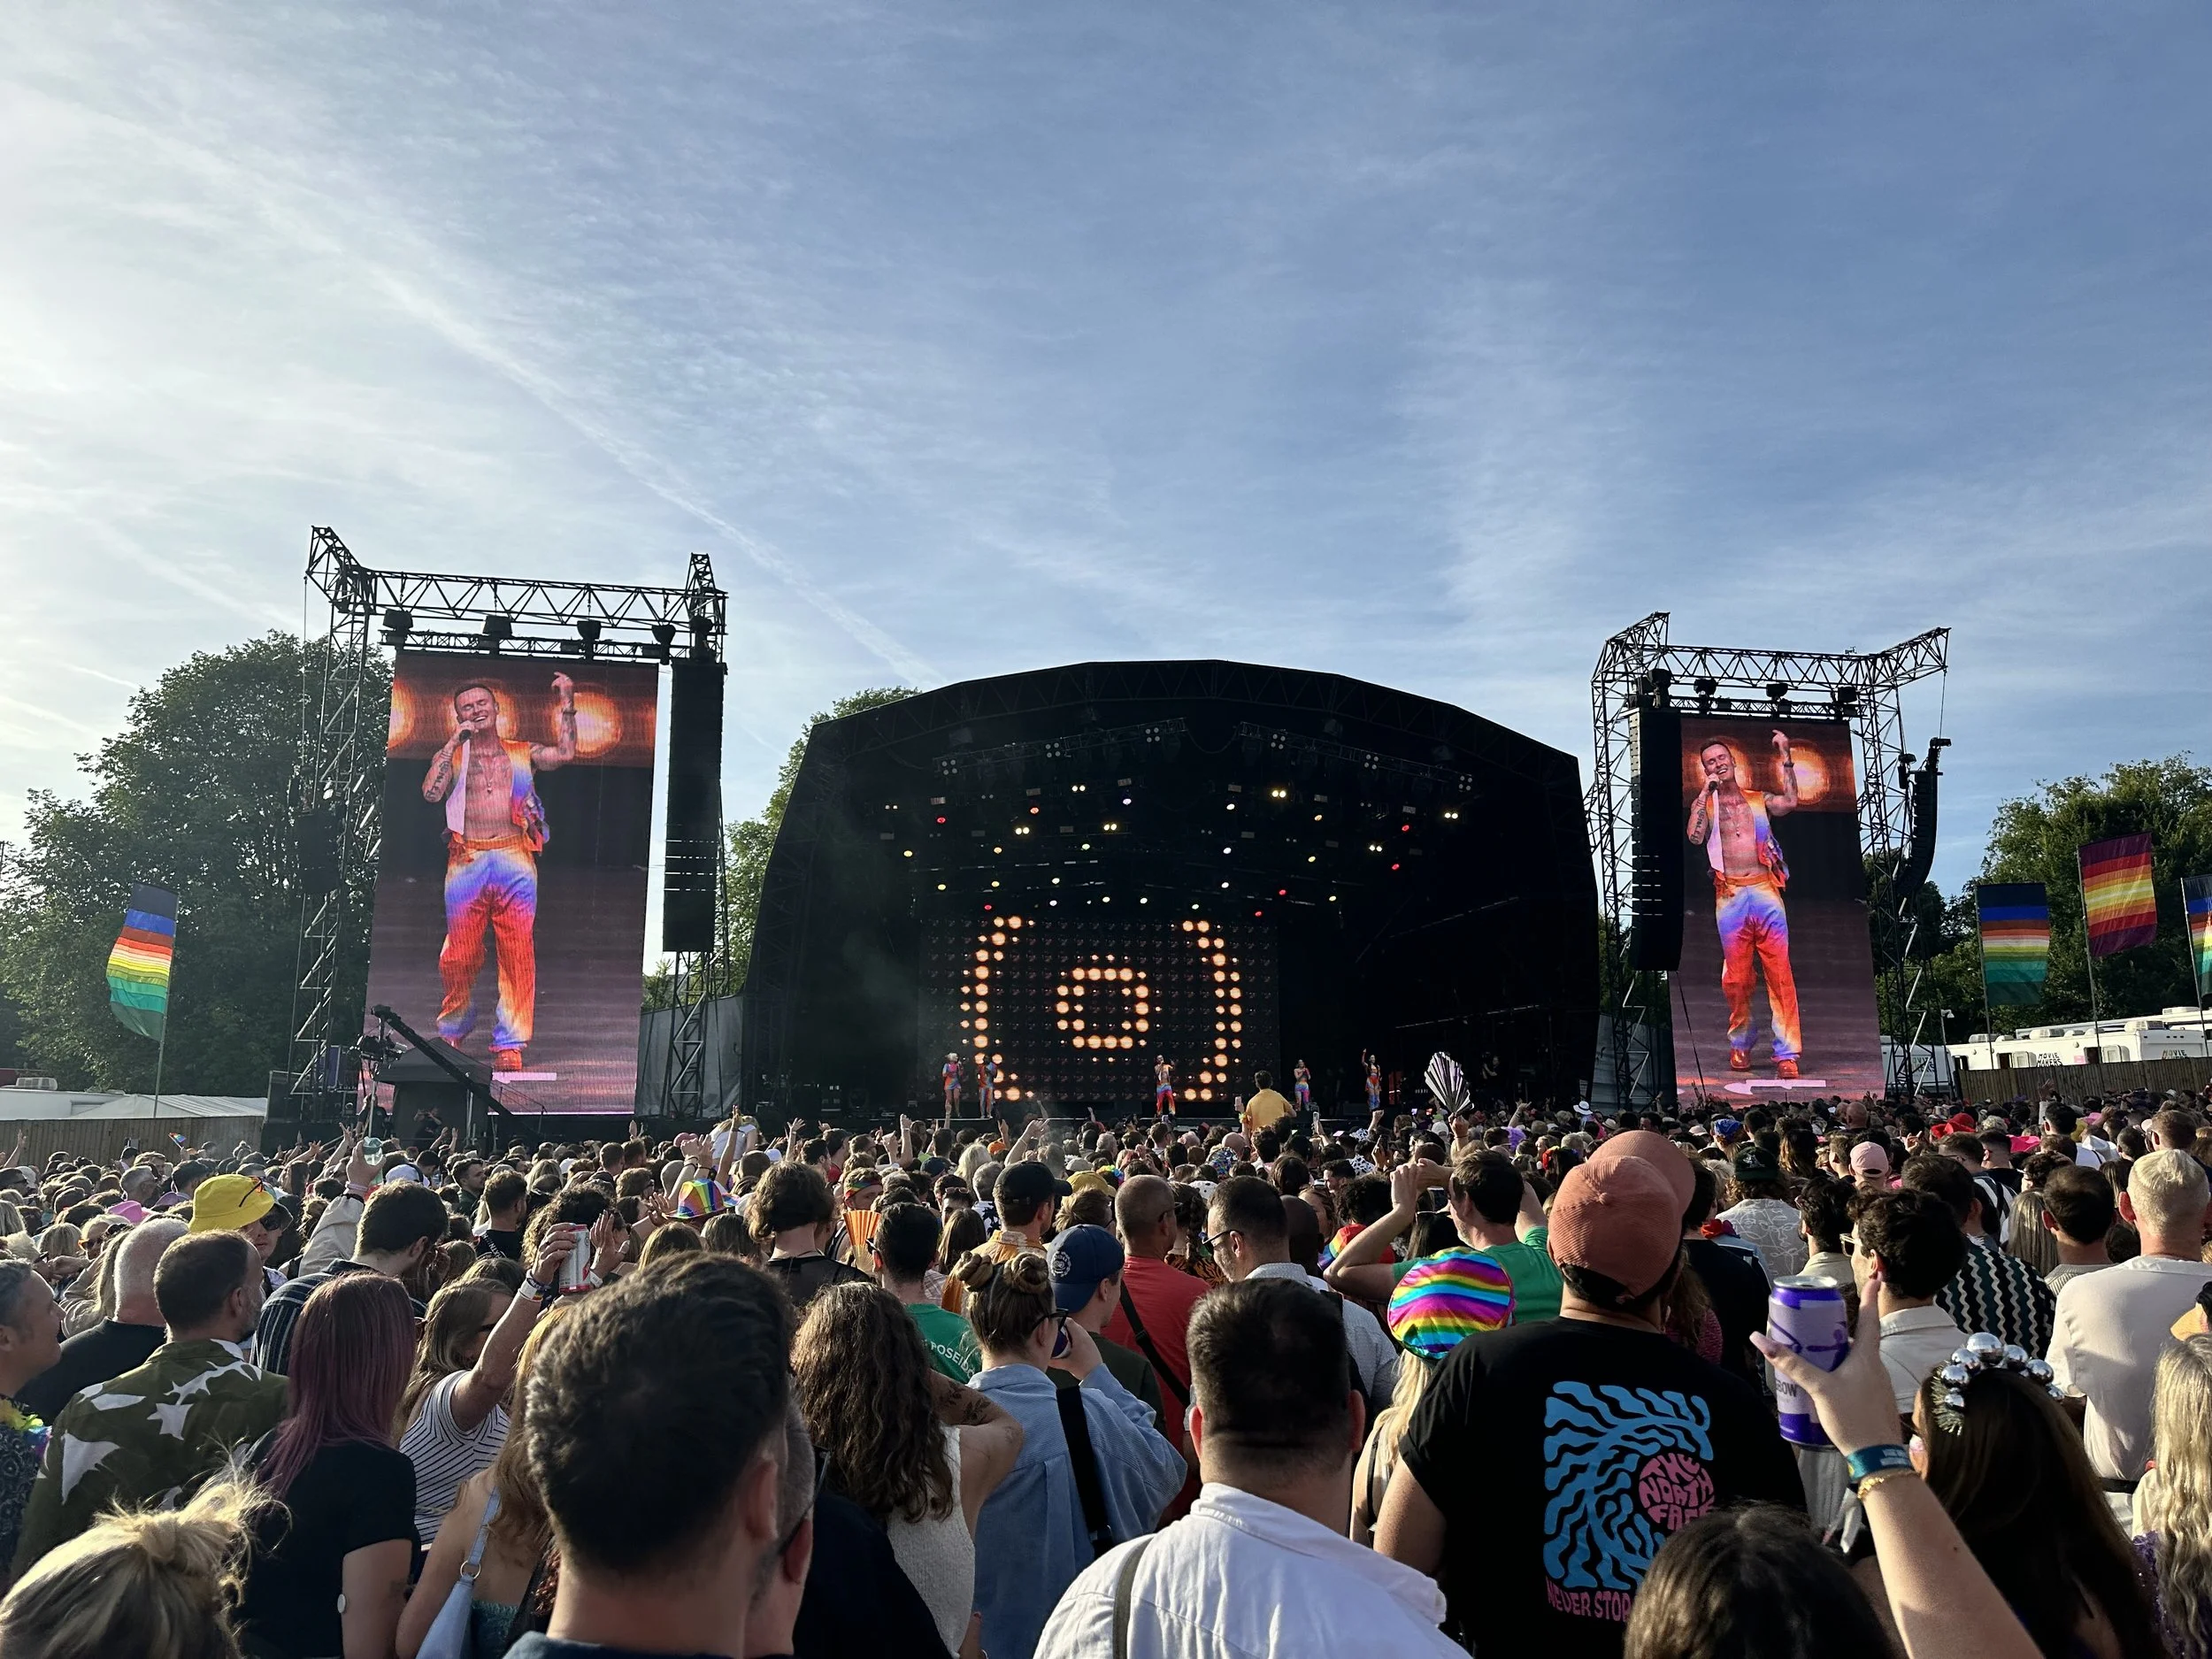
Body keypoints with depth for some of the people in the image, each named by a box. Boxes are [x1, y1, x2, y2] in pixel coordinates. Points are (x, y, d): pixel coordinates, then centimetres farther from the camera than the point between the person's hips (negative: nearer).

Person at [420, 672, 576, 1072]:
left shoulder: (523, 754, 17)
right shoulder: (450, 756, 16)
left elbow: (564, 754, 1)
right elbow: (431, 793, -2)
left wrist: (566, 704, 2)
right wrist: (454, 741, 0)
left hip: (515, 862, 0)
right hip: (466, 863, 0)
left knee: (519, 955, -5)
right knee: (459, 956, 1)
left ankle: (510, 1044, 1)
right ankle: (453, 1032, 24)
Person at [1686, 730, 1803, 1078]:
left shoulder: (1759, 799, 15)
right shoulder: (1704, 805, 13)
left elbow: (1790, 803, -5)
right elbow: (1695, 837, -6)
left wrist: (1785, 757, -2)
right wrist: (1707, 791, -2)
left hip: (1766, 893, 0)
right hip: (1730, 899, 0)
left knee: (1780, 974, -6)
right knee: (1736, 977, 2)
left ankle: (1786, 1053, -6)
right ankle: (1740, 1045, 18)